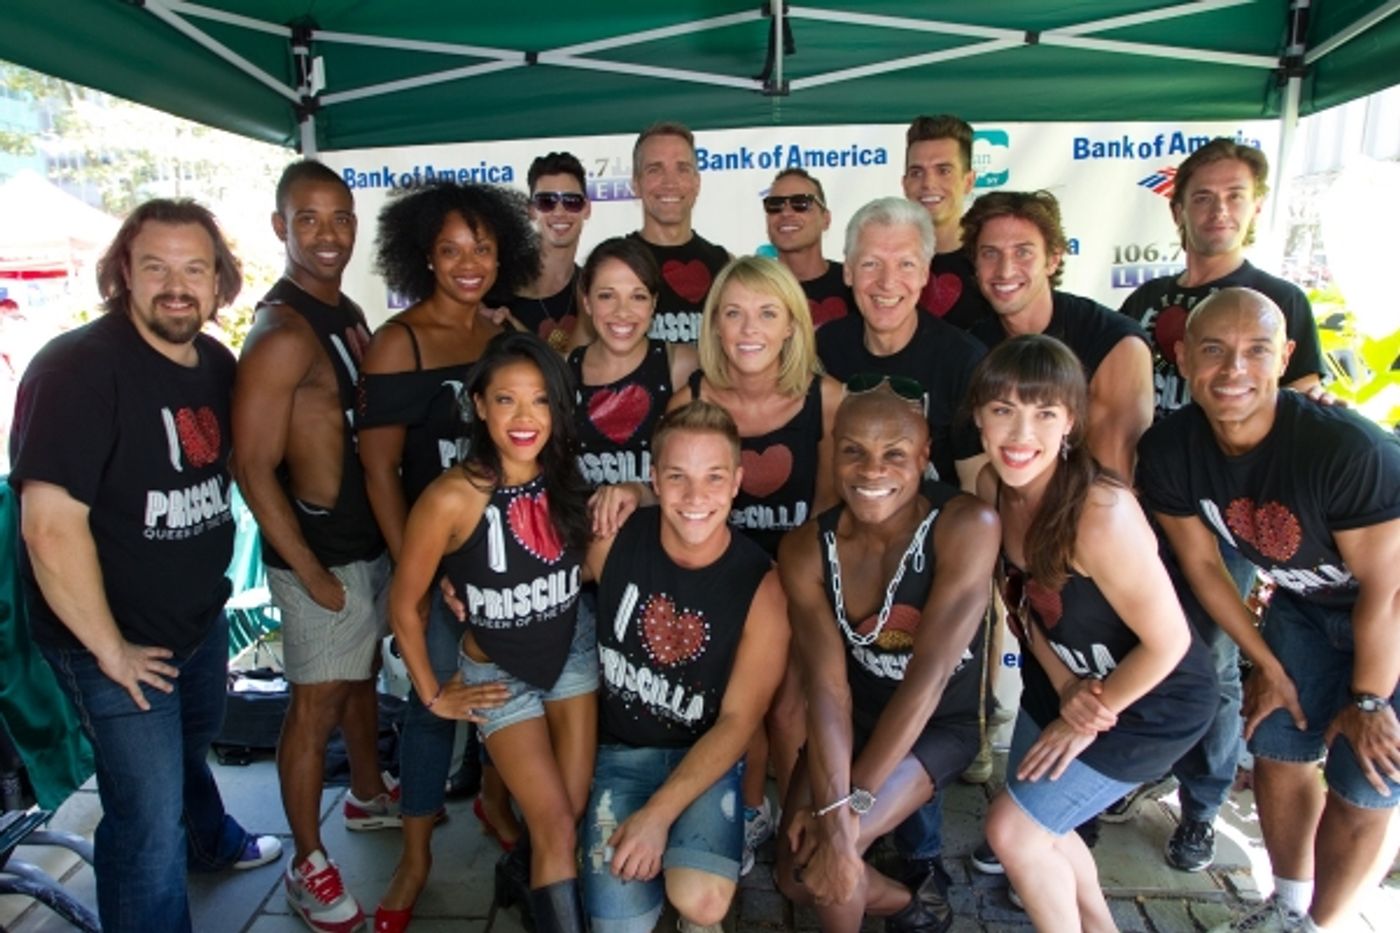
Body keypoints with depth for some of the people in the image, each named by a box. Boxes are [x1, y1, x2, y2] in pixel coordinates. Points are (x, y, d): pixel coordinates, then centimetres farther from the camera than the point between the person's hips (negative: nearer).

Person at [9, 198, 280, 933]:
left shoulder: (217, 363, 0)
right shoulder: (78, 367, -24)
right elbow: (51, 524, -28)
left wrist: (210, 573, 10)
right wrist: (109, 649, -21)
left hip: (202, 617, 8)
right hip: (118, 641, -8)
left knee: (191, 748, 32)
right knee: (150, 823, 1)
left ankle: (212, 841, 59)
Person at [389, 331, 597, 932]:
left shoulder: (565, 479, -13)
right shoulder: (452, 498, -28)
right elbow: (403, 606, -14)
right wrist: (434, 696, -6)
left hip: (574, 654, 4)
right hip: (500, 675, -4)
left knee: (574, 813, 12)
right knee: (556, 828, -2)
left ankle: (525, 879, 43)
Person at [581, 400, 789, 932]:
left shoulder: (762, 586, -16)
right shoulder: (614, 539, -12)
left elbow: (739, 720, -13)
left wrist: (658, 813, -20)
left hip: (705, 756, -1)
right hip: (618, 751, 2)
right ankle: (656, 869, 22)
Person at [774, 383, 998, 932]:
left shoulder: (966, 527, -26)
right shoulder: (807, 550, -16)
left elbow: (930, 673, -28)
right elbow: (827, 687, -22)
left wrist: (849, 805, -28)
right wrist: (830, 812, -34)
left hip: (943, 722, -3)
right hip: (857, 719, 4)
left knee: (827, 867, -19)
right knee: (798, 877, -5)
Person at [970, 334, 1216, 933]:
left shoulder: (1101, 513, -36)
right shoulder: (992, 486, -14)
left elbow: (1168, 642, -26)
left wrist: (1087, 719, -14)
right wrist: (1065, 689, -12)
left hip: (1152, 700, -7)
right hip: (1062, 683, 7)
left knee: (1012, 829, -3)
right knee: (1036, 822, 20)